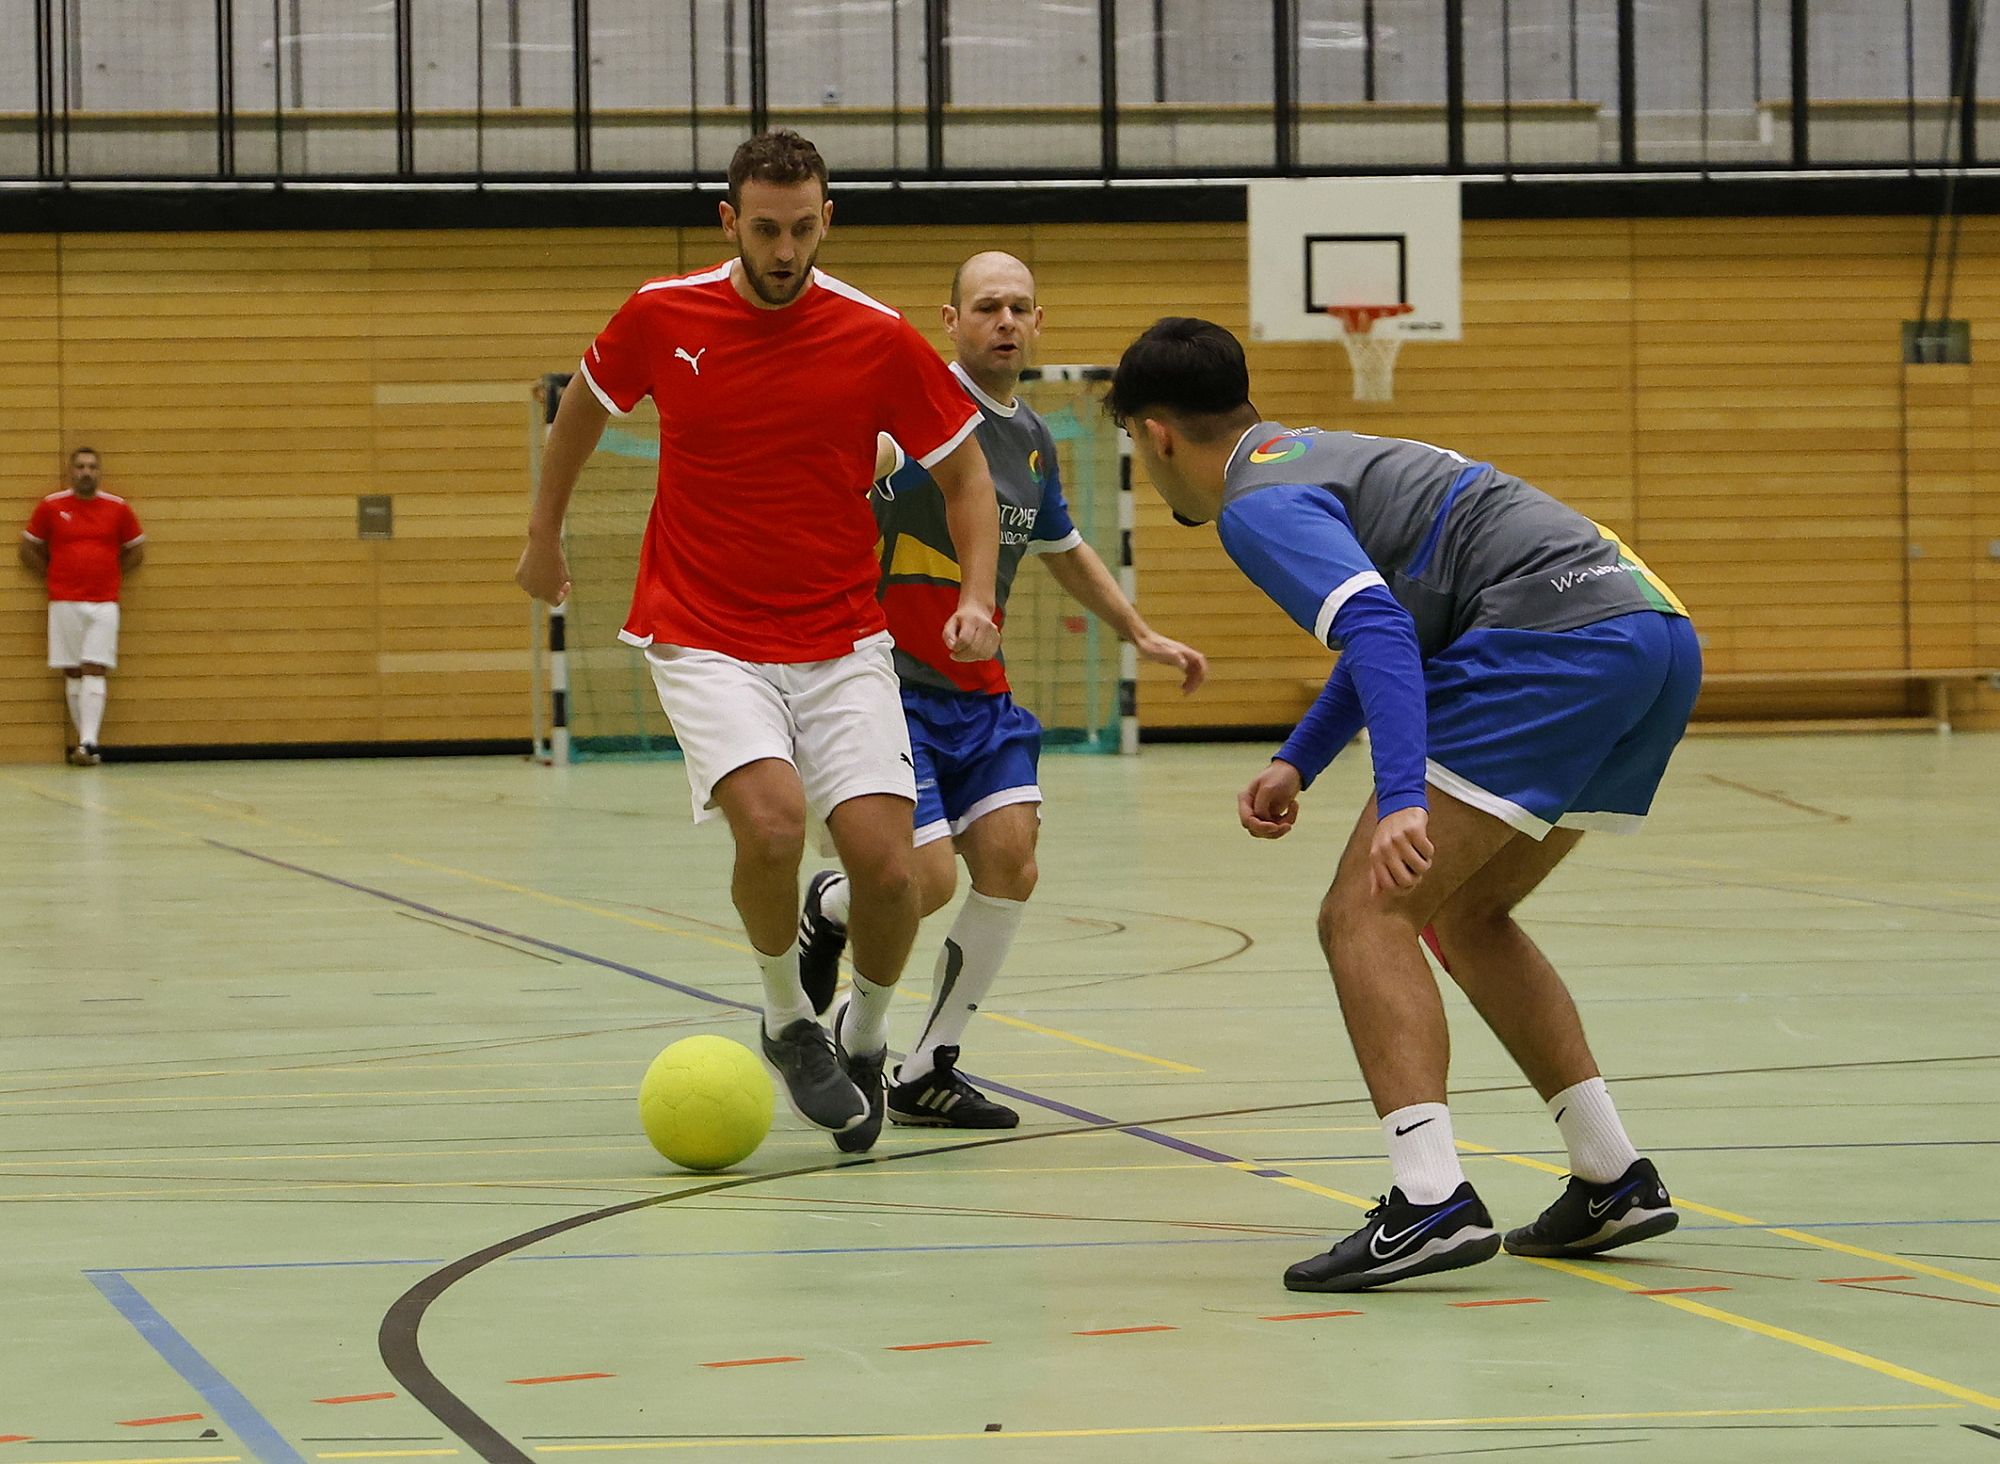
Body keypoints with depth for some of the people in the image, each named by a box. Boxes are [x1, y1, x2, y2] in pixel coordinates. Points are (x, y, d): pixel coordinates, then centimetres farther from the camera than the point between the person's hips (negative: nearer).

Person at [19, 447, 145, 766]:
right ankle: (83, 740, 8)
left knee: (95, 671, -9)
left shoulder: (118, 508, 5)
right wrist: (54, 577, 8)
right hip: (64, 604, 1)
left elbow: (136, 552, 17)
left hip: (104, 603, -1)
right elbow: (28, 550, 13)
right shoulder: (50, 507, 4)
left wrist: (110, 576, 9)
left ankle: (88, 742, -15)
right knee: (72, 673, 1)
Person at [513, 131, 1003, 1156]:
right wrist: (544, 535, 25)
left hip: (840, 646, 1)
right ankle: (788, 1023, 3)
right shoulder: (660, 318, -5)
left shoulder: (878, 340, -7)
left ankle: (866, 1040, 18)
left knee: (885, 860, -13)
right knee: (771, 821, -26)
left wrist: (976, 594, -9)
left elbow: (963, 472, 5)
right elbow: (583, 406, 17)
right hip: (703, 640, -1)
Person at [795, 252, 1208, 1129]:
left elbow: (1066, 552, 31)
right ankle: (826, 911, 21)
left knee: (1010, 862, -7)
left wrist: (1141, 636, 36)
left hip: (978, 693, 7)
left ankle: (926, 1072, 7)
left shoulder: (1032, 441, 12)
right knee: (930, 881, -16)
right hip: (894, 685, -7)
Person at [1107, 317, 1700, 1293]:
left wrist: (1403, 800, -28)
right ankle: (1613, 1179, 20)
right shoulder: (1324, 452, 27)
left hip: (1556, 638, -10)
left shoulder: (1256, 505, -3)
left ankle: (1431, 1203, -22)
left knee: (1365, 916, -9)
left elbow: (1377, 629, -19)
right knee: (1465, 914, 23)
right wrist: (1297, 762, 40)